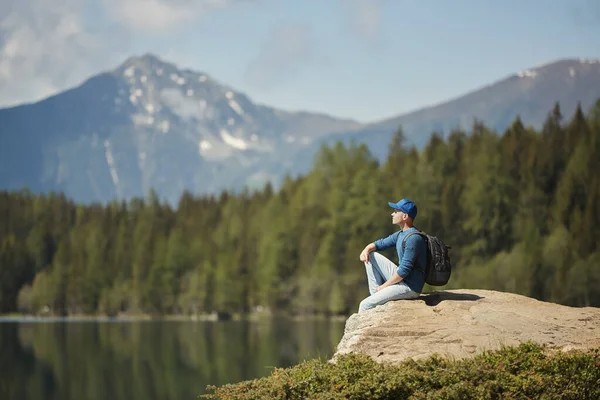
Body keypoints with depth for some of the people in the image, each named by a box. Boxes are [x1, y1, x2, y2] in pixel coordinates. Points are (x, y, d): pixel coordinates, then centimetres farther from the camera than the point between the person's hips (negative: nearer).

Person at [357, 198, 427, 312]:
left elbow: (404, 270, -24)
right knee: (371, 255, 10)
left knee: (365, 305, -16)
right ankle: (376, 293, 6)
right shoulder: (400, 234, 10)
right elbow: (380, 243, 21)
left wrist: (384, 286, -15)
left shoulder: (413, 238, -22)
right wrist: (367, 249, -2)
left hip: (410, 287, -10)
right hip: (399, 278, 10)